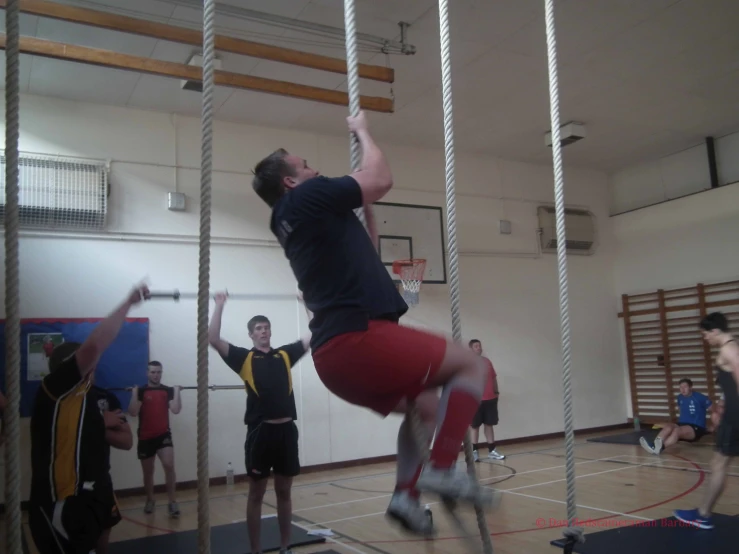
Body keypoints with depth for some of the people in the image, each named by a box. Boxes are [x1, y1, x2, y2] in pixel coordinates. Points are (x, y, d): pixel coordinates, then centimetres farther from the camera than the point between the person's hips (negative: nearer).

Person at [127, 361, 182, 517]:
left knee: (169, 465, -20)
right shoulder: (141, 391, 1)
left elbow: (176, 409, -10)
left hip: (163, 434, -1)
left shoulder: (168, 390, 3)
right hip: (145, 437, 1)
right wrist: (135, 393, -15)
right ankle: (150, 500, 35)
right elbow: (133, 412, -11)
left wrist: (177, 391, -11)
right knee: (148, 472, 13)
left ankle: (173, 502, -12)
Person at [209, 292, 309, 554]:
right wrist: (220, 305, -7)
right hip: (260, 431, -3)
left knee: (284, 492, 13)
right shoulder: (245, 357, 2)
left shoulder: (285, 354, 12)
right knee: (256, 494, 7)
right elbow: (213, 339, -9)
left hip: (287, 429, 3)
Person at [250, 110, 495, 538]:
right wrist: (362, 131, 15)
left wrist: (366, 207, 28)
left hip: (335, 353, 10)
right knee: (472, 364, 0)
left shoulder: (296, 221, 24)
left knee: (427, 405, 25)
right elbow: (382, 180, 1)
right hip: (358, 339, -10)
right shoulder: (308, 197, -3)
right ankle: (442, 468, -10)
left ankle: (406, 495, 18)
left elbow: (364, 251, 33)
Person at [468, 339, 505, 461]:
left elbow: (493, 377, 19)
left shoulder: (487, 361, 12)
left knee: (489, 424, 12)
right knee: (474, 426, 2)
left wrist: (496, 391, 12)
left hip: (490, 398, 6)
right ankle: (474, 451, 11)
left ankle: (492, 451, 20)